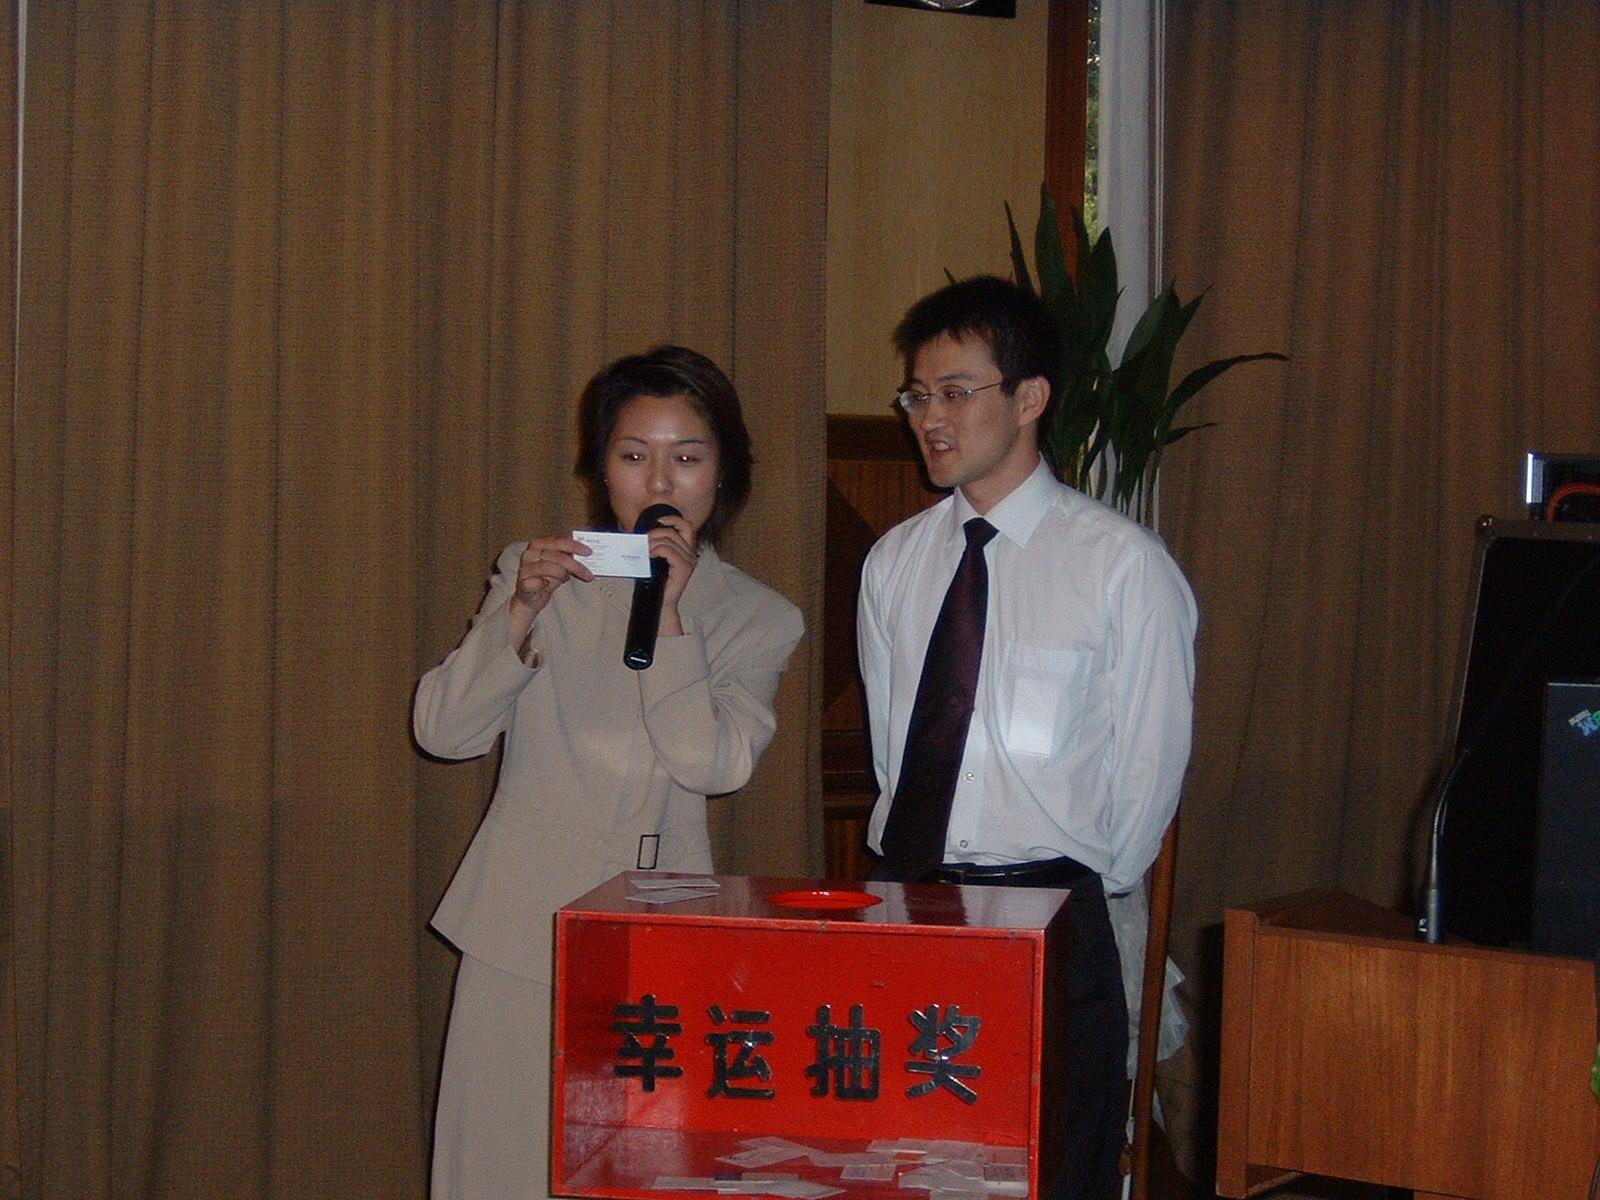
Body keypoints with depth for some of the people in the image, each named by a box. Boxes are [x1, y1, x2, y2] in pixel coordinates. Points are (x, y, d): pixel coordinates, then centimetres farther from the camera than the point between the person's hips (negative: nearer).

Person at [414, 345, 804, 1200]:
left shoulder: (755, 619, 5)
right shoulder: (535, 572, 7)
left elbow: (714, 764, -11)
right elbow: (441, 729, -3)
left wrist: (668, 614, -16)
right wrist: (520, 615, -16)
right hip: (522, 928, 1)